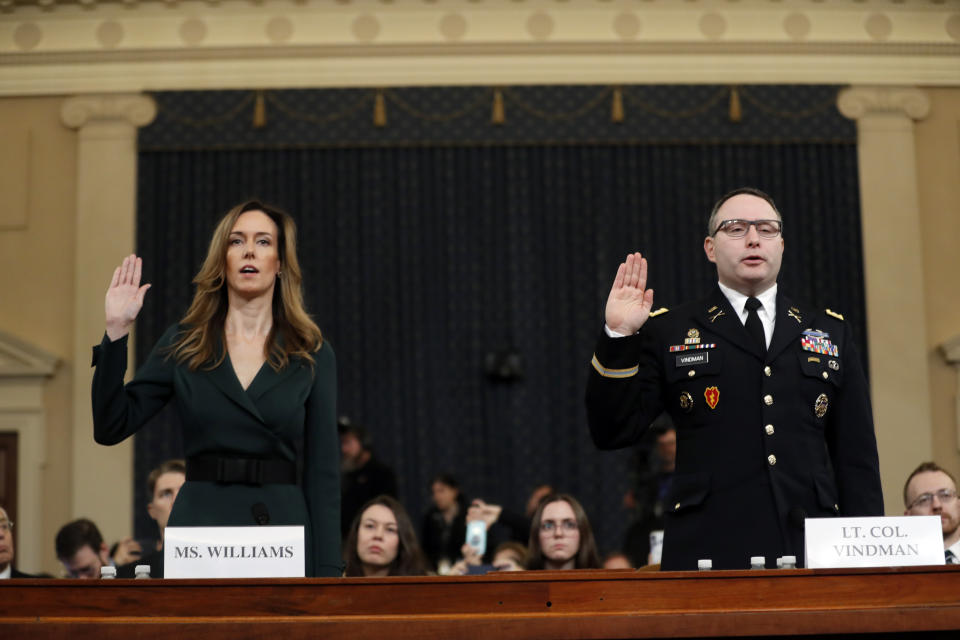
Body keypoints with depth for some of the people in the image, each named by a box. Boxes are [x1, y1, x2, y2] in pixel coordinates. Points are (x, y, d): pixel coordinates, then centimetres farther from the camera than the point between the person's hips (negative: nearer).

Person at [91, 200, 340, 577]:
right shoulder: (183, 344, 6)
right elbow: (110, 428, 1)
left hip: (284, 528, 0)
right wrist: (116, 333, -8)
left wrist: (326, 574, -6)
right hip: (200, 525, 1)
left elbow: (322, 473, 1)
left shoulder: (311, 355, 4)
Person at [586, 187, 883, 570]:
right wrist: (619, 336, -6)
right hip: (706, 554, -2)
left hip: (812, 553, 2)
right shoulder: (667, 333, 10)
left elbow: (857, 457, 14)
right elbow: (611, 433, 3)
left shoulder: (831, 333, 17)